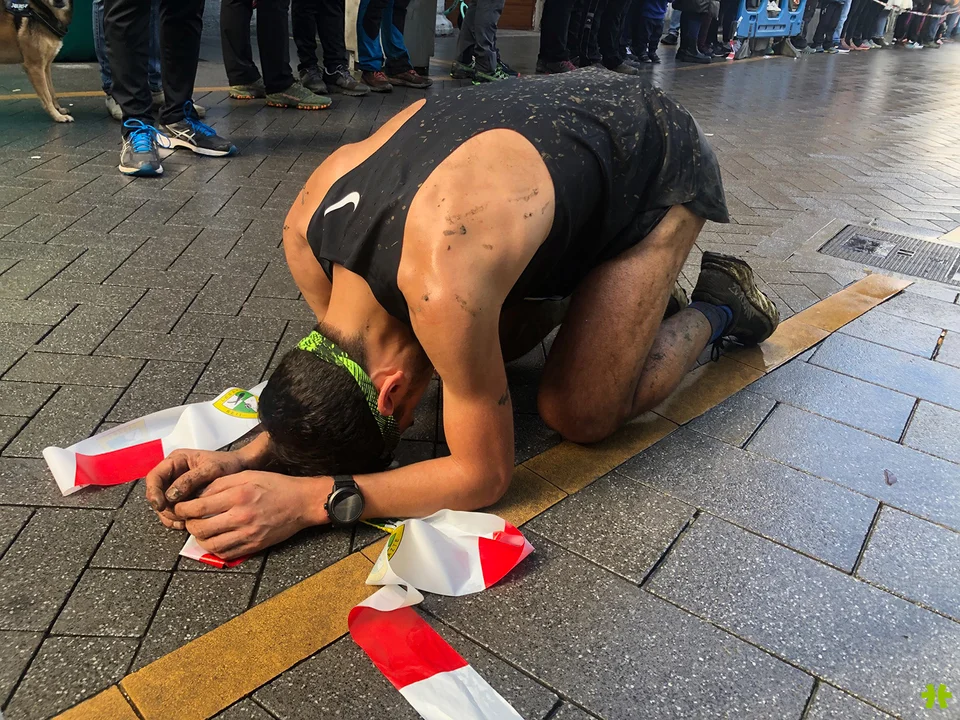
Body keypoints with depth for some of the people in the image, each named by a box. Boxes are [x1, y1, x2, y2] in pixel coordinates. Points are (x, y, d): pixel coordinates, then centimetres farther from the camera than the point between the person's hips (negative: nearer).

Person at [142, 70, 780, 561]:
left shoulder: (440, 287, -42)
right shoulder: (306, 231, -20)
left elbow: (487, 474, -27)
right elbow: (354, 361, -5)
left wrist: (310, 499, -32)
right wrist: (250, 455, -19)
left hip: (660, 162, -6)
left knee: (579, 414, -12)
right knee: (480, 346, 5)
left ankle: (713, 308, 13)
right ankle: (628, 281, 25)